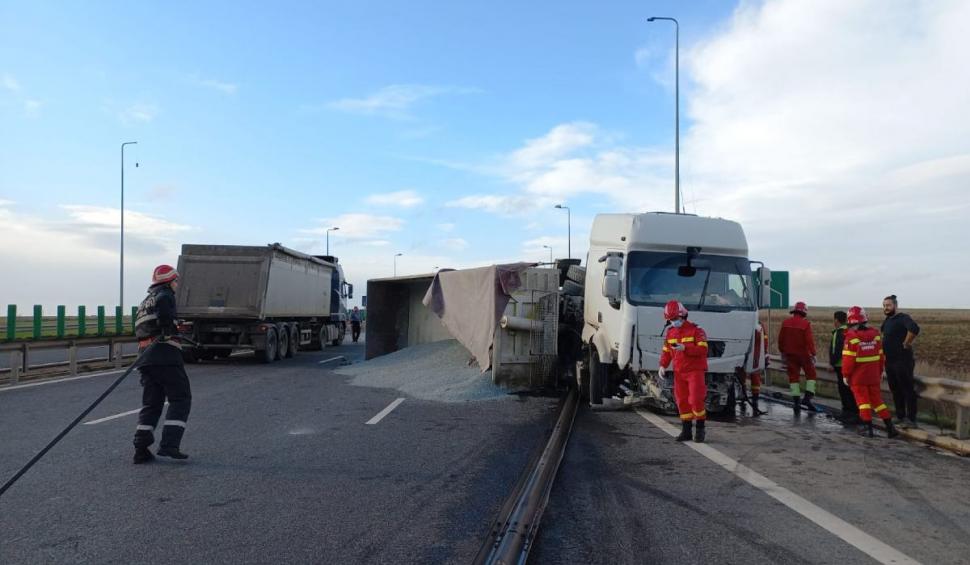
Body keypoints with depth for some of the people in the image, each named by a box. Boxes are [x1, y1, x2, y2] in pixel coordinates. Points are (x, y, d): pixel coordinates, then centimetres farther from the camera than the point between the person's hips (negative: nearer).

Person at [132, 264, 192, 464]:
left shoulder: (145, 302, 27)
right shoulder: (165, 295, 0)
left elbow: (139, 330, 26)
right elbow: (164, 308, -25)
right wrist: (168, 330, -16)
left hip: (146, 359, 8)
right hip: (165, 355, -8)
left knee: (151, 403, 11)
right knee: (180, 399, -3)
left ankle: (141, 449, 6)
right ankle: (169, 444, -12)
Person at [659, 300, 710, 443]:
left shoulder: (696, 330, -8)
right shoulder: (670, 333, 9)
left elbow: (703, 350, -17)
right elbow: (666, 351, 13)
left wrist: (685, 348, -28)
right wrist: (663, 365, -3)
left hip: (695, 371, -5)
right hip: (679, 373, 5)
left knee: (696, 400, -10)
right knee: (682, 402, 6)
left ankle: (700, 430, 6)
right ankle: (686, 431, 15)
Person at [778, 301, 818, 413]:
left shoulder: (785, 323, 1)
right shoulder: (805, 324, -12)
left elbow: (780, 339, 7)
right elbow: (809, 340, -17)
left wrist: (783, 353, 17)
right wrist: (813, 354, -12)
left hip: (790, 354, 4)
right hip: (803, 354, -4)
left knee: (793, 376, 8)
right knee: (811, 374, 12)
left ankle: (796, 401, 7)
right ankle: (807, 397, 1)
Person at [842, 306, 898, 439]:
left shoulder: (852, 337, -17)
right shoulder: (875, 334, 2)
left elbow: (848, 358, -17)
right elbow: (881, 355, 9)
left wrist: (845, 374, -7)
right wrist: (880, 372, 20)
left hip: (857, 377, -5)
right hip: (873, 375, 5)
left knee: (863, 400, 4)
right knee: (877, 400, 13)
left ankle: (868, 427, 4)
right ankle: (890, 427, 12)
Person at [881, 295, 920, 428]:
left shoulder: (903, 318, -14)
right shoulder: (887, 320, 13)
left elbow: (914, 329, -35)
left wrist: (907, 343, -22)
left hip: (902, 361, -9)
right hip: (889, 361, 9)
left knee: (908, 390, -3)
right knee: (895, 390, 15)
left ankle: (911, 419, 1)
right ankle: (900, 416, 25)